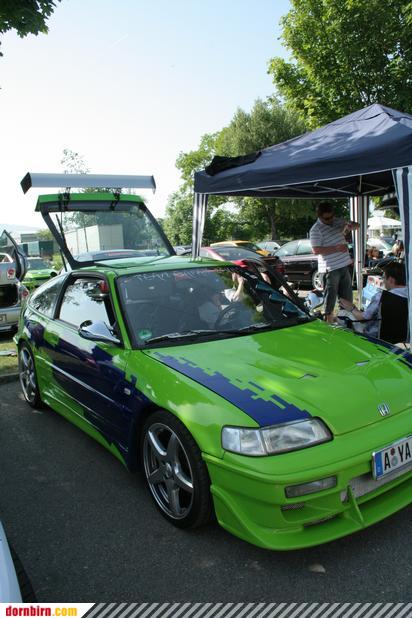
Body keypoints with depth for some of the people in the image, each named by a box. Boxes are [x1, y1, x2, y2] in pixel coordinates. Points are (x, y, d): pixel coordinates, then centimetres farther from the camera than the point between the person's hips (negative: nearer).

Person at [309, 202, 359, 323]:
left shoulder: (337, 222, 11)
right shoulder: (316, 230, -11)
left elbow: (356, 225, 20)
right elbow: (316, 250, -19)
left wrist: (349, 226, -4)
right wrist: (336, 248, -22)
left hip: (344, 265, 7)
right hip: (330, 269, -7)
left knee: (347, 298, 15)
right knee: (330, 299, -2)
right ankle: (328, 324, 6)